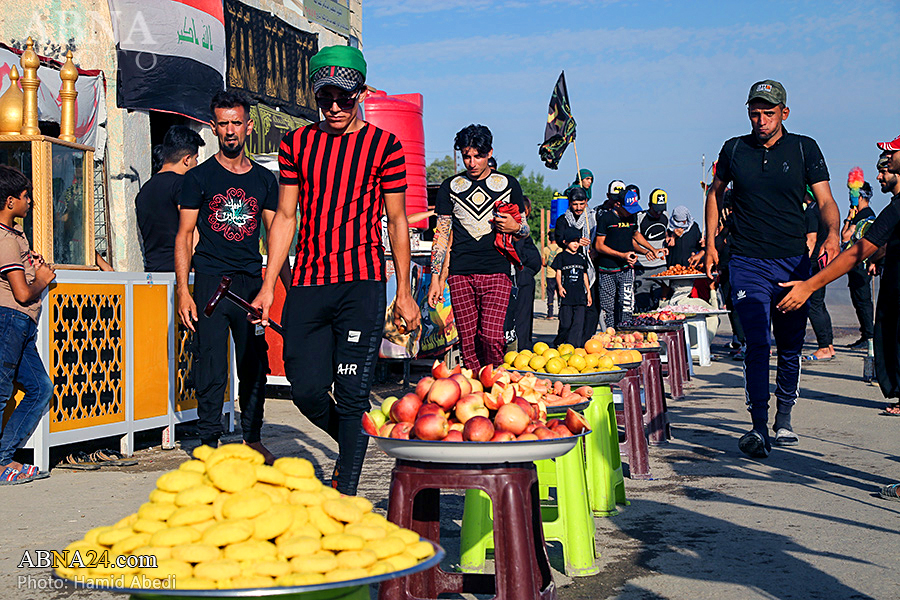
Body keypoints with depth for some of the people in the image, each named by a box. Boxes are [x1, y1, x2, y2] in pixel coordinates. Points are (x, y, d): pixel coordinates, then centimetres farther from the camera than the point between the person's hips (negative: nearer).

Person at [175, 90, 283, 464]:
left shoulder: (264, 179, 12)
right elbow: (184, 235, 1)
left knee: (255, 365, 5)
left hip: (252, 281, 3)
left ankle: (253, 439, 16)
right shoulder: (199, 177, 3)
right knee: (211, 368, -3)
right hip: (210, 282, -3)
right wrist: (182, 290, -8)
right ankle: (210, 441, 5)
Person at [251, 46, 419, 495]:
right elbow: (285, 217, 13)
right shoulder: (296, 144, 11)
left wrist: (404, 294, 4)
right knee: (306, 390, 1)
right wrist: (268, 286, 7)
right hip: (307, 285, 3)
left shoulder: (384, 145, 2)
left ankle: (345, 494, 6)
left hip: (363, 285, -3)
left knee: (352, 393, -5)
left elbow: (397, 221, 6)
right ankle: (349, 448, 31)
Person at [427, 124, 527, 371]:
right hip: (460, 273, 1)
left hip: (497, 270, -1)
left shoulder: (508, 184, 11)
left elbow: (524, 229, 19)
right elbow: (441, 235, 12)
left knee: (492, 336, -15)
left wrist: (515, 227, -6)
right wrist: (435, 277, 5)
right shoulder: (450, 186, 11)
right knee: (467, 339, -2)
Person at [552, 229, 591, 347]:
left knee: (579, 322, -6)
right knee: (566, 323, -4)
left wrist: (588, 292, 19)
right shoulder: (561, 257, 5)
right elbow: (558, 273, -1)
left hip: (580, 295, 4)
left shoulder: (582, 257, 16)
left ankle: (574, 344, -5)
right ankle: (559, 343, 14)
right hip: (566, 294, -3)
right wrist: (560, 286, -18)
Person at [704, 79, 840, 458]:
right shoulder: (734, 150, 6)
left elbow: (825, 201, 0)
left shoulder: (804, 149, 3)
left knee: (790, 346, 8)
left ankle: (784, 419, 26)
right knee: (757, 343, -14)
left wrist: (832, 235, -20)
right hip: (747, 263, -1)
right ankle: (758, 427, -15)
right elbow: (715, 193, 20)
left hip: (794, 262, 1)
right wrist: (710, 243, 15)